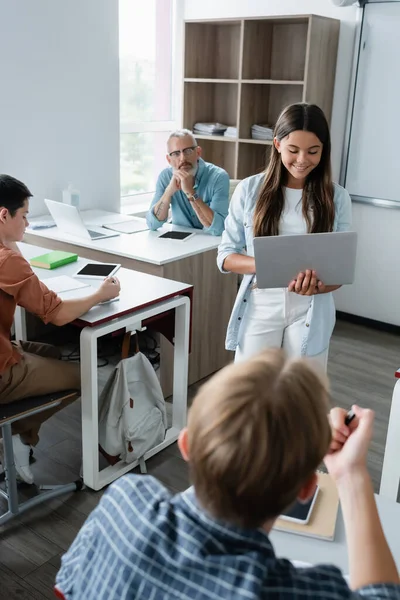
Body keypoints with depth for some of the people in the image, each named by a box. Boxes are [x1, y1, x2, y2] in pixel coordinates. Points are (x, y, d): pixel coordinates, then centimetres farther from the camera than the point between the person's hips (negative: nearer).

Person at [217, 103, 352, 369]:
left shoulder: (336, 197, -1)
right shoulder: (250, 189, -3)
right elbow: (226, 256, -2)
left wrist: (315, 286, -23)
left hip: (310, 313, 1)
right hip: (260, 308, 0)